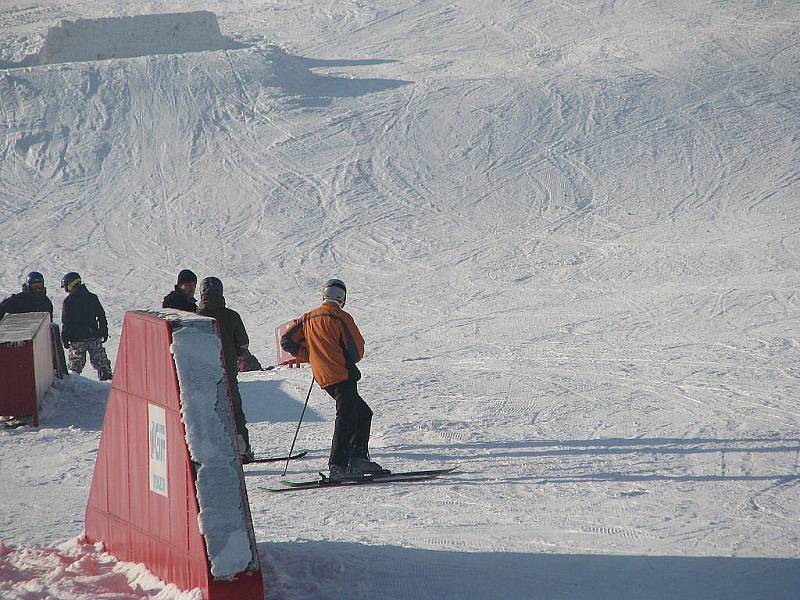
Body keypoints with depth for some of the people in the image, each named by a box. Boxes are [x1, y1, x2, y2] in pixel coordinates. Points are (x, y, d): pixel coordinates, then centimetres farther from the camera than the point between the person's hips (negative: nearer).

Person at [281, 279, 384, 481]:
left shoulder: (308, 318, 13)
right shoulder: (341, 318, -7)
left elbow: (287, 342, 13)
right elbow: (357, 350, -7)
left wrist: (310, 354, 18)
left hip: (324, 378, 8)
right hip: (343, 376, -8)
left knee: (363, 414, 17)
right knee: (346, 420, -10)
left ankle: (358, 457, 12)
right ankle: (337, 467, -18)